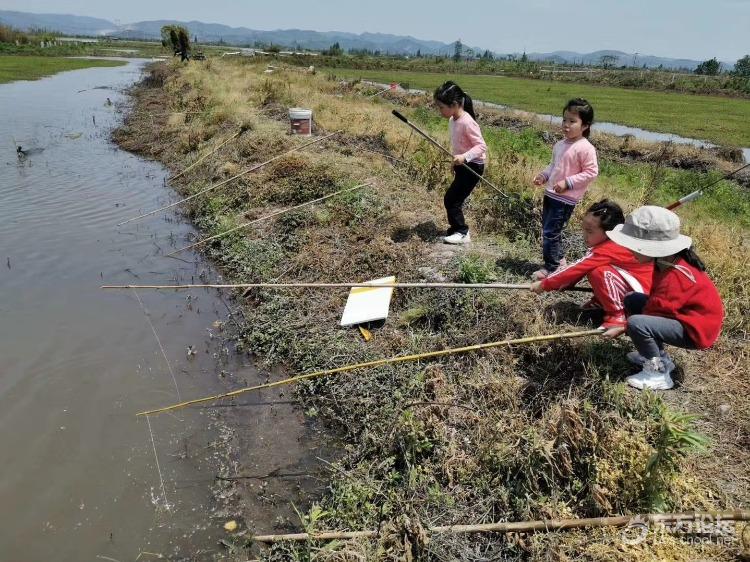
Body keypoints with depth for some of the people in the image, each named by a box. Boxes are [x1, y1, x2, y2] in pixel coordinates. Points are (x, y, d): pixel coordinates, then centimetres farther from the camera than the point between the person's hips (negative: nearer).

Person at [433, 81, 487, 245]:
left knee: (451, 199, -7)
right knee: (455, 199, 13)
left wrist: (464, 157, -36)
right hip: (462, 165, 9)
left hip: (473, 166, -9)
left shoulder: (467, 122, -24)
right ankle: (459, 231, 25)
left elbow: (481, 146, -24)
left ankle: (461, 232, 6)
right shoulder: (452, 120, 3)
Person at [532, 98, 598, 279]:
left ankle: (551, 267, 5)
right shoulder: (560, 145, 10)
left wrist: (567, 182, -20)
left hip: (566, 198, -9)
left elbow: (591, 172, -16)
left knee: (550, 232, -8)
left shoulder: (585, 148, -15)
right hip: (550, 194, 9)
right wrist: (543, 175, 4)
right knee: (547, 229, 17)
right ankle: (559, 259, 34)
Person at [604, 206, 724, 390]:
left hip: (695, 331, -10)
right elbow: (656, 300, 4)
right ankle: (659, 357, 16)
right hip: (683, 315, 10)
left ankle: (658, 373, -6)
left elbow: (655, 310, -23)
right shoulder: (668, 262, -1)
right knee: (632, 300, 7)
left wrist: (622, 329, -13)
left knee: (637, 323, -28)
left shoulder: (675, 278, -29)